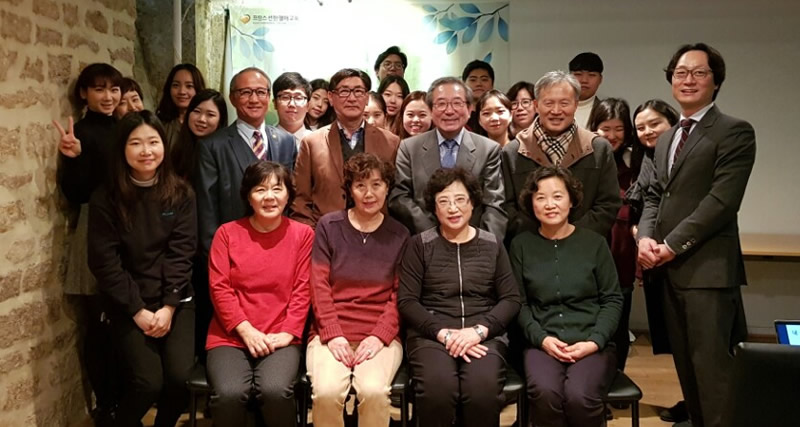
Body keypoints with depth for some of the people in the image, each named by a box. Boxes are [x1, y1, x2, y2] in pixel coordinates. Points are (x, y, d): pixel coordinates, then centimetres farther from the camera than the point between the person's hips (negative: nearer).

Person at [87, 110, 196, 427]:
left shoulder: (180, 194, 2)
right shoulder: (106, 199, -3)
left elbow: (181, 253, -3)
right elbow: (104, 262, -5)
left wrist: (168, 306, -12)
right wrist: (138, 310, -11)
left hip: (176, 300, 1)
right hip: (128, 305, -1)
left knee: (181, 376, -17)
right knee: (148, 382, -18)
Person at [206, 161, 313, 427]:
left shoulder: (302, 234, 6)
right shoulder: (227, 233, 6)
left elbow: (302, 290, 3)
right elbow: (219, 288, 0)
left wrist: (287, 332, -9)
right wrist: (245, 330, -10)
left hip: (280, 338, 0)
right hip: (231, 336, 1)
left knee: (276, 391, -29)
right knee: (229, 393, -28)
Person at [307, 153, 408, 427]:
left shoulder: (399, 235, 9)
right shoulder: (329, 226, 7)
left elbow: (399, 296, 5)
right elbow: (319, 286, 2)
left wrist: (379, 336, -10)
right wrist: (333, 335, -9)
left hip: (380, 336, 0)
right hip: (332, 334, 0)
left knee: (374, 390, -29)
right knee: (327, 392, -27)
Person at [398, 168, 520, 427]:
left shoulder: (492, 244, 13)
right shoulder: (419, 245, 9)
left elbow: (511, 299, 7)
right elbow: (406, 301, 1)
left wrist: (478, 330, -10)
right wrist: (443, 333, -13)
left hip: (485, 335, 1)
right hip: (431, 333, -1)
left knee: (484, 391, -30)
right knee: (437, 390, -32)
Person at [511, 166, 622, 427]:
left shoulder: (594, 243, 7)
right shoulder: (521, 245, 7)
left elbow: (612, 299, 6)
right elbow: (519, 302, 6)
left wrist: (594, 341, -9)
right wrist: (541, 338, -10)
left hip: (591, 343, 0)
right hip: (542, 343, 0)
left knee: (579, 396, -30)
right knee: (544, 393, -32)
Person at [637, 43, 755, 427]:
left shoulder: (734, 132, -4)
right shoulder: (666, 139, 21)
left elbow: (722, 200, -14)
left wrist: (672, 245, -15)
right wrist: (645, 237, -3)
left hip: (707, 268, -7)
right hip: (669, 269, 7)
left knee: (711, 366, -7)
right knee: (685, 365, 13)